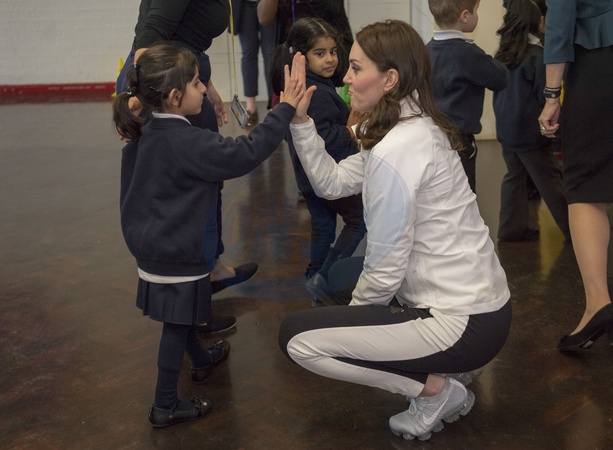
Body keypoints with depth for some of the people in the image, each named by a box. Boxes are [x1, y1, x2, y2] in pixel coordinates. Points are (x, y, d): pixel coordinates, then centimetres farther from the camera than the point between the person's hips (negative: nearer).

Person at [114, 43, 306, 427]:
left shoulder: (143, 136, 1)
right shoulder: (189, 143, -26)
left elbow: (131, 192, 11)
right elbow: (245, 154, -28)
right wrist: (285, 109, -24)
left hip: (150, 246, 9)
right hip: (179, 257, -9)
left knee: (182, 315, 27)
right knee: (177, 326, 4)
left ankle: (203, 360, 50)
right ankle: (165, 406, 16)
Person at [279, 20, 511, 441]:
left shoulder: (395, 151, -22)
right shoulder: (415, 128, 6)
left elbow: (386, 268, -18)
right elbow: (331, 182, 10)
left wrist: (356, 310, 1)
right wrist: (300, 120, 1)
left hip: (466, 323, -9)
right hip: (474, 299, 9)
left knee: (296, 337, -5)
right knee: (342, 273, 27)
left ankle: (437, 389, 1)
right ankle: (440, 370, 18)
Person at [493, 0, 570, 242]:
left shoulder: (503, 54, 3)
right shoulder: (537, 56, -16)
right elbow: (544, 98, -13)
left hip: (506, 130, 7)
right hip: (530, 132, -7)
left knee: (515, 177, 14)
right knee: (551, 183, 2)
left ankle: (511, 228, 16)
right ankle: (573, 230, 11)